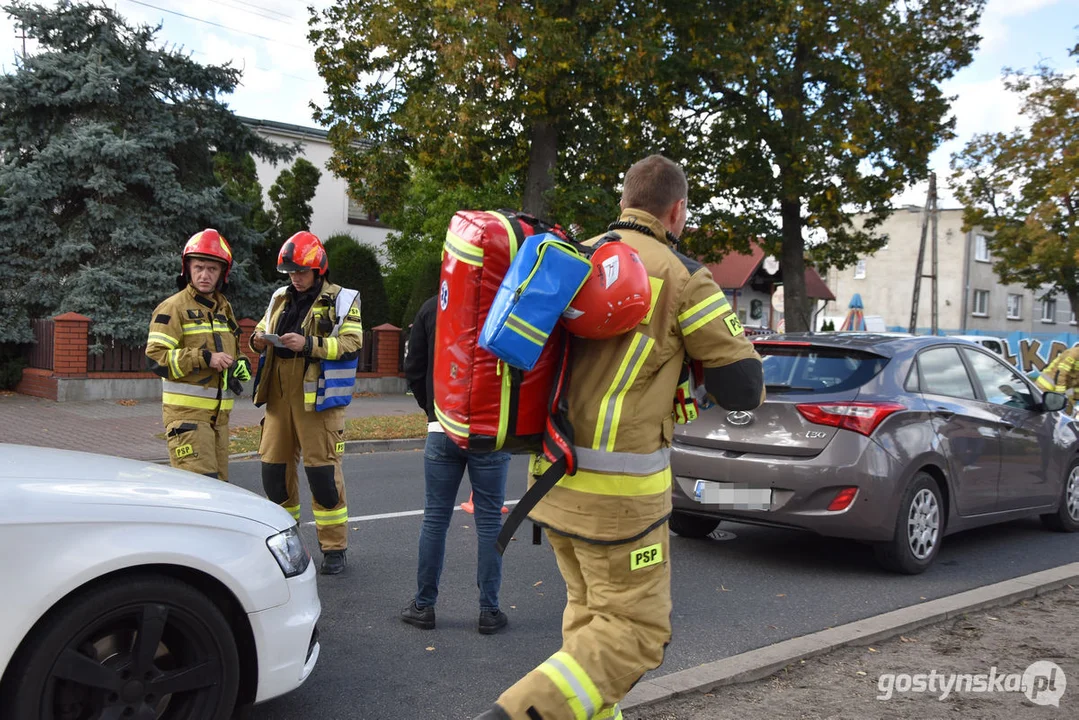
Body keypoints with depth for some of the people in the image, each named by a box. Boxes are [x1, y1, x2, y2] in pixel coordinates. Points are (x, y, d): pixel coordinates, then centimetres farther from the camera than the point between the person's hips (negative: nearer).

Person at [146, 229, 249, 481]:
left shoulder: (224, 309, 18)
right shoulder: (174, 308, -7)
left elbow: (235, 354, 28)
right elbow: (156, 357, -17)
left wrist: (239, 366, 5)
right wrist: (204, 358, -23)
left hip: (219, 413, 8)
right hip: (186, 412, -8)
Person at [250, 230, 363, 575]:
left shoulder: (341, 300, -1)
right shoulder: (280, 298, 17)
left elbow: (351, 345, -11)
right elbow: (264, 327, 28)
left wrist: (309, 344, -23)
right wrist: (258, 338, 3)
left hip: (317, 396, -6)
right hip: (279, 395, 6)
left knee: (322, 469, -4)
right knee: (273, 465, 9)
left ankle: (334, 548, 8)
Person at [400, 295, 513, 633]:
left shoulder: (430, 309, 2)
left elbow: (414, 370, 4)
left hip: (442, 431, 2)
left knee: (435, 518, 10)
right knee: (489, 521, 6)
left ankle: (423, 606, 17)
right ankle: (489, 611, 11)